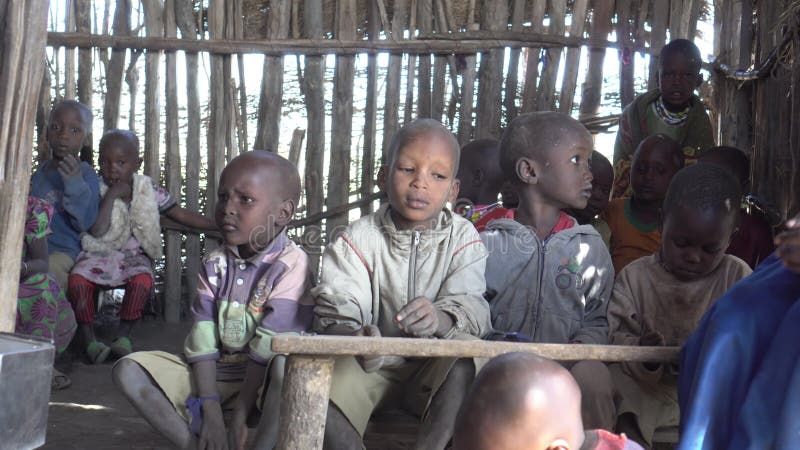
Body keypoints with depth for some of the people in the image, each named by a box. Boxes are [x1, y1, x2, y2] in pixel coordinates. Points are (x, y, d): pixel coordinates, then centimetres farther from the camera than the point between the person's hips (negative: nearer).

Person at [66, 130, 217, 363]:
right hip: (99, 253, 0)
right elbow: (97, 231, -16)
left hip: (132, 256, 0)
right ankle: (89, 340, -18)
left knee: (142, 280, -33)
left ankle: (123, 336, -17)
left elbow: (182, 215, 7)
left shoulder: (148, 190, 2)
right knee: (77, 278, -29)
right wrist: (111, 195, -18)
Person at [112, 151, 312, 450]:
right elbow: (203, 341, -5)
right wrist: (211, 413, -16)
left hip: (263, 381, -6)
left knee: (288, 362, -38)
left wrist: (239, 418, -17)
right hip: (216, 375, 6)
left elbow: (268, 349, -18)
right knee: (128, 370, -8)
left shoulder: (291, 265, -15)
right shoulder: (214, 264, 2)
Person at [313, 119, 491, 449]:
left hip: (433, 368, 1)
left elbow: (473, 307, -16)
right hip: (370, 366, 0)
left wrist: (440, 319, -41)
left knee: (468, 355, -32)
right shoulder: (358, 238, -5)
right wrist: (356, 339, -41)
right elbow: (335, 314, -15)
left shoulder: (463, 237, -2)